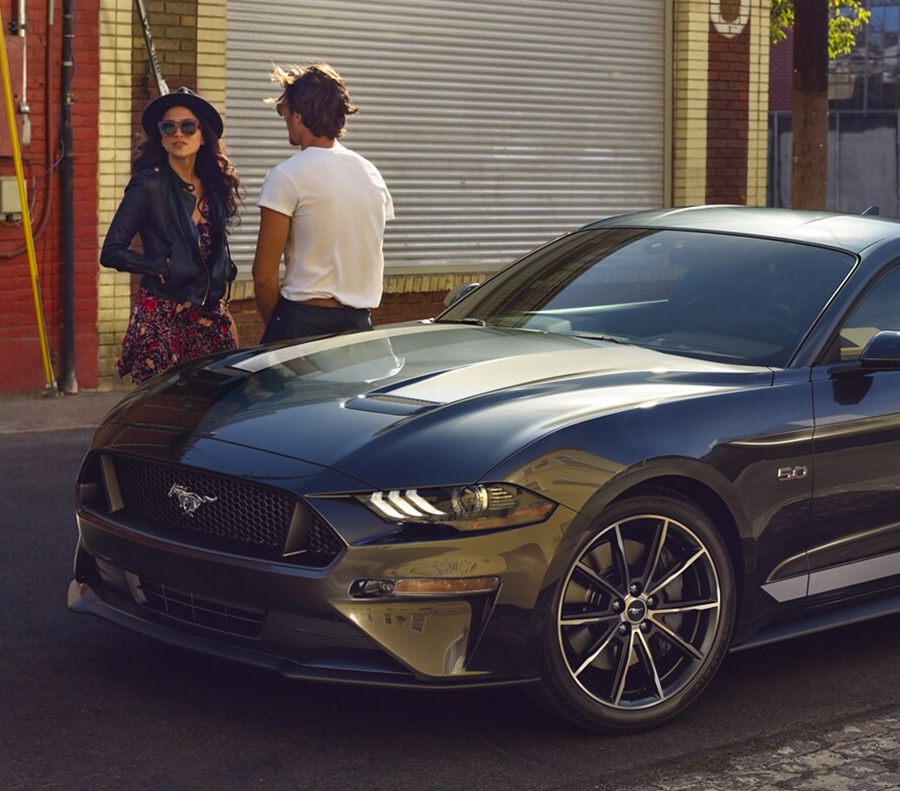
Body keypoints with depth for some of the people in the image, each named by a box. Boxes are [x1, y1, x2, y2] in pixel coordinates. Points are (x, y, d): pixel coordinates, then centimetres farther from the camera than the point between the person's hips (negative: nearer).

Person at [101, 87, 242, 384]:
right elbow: (112, 252, -9)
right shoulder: (149, 186, -6)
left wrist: (224, 314, 14)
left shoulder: (213, 187, 10)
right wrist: (165, 268, -10)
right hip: (162, 315, -5)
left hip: (209, 315, 5)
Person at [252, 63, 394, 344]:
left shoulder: (285, 177, -8)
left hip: (303, 320, -6)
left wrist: (273, 321, 5)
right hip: (361, 320, 6)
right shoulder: (372, 175, 12)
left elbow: (264, 276, -9)